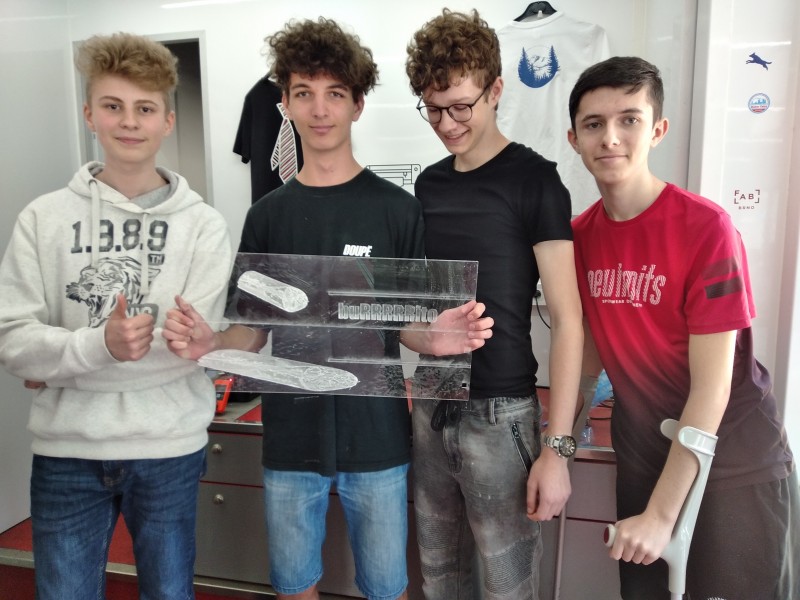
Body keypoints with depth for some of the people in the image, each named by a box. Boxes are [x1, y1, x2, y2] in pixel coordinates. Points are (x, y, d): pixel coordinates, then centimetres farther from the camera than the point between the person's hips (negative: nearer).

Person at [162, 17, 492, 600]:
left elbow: (411, 323, -2)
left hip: (376, 436, -2)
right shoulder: (267, 214, 4)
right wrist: (208, 344, -16)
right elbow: (253, 330, 5)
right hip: (291, 437, 3)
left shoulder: (398, 208, -4)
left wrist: (439, 339, -25)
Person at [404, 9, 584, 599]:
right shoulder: (429, 183, 8)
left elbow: (567, 320, -13)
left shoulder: (533, 180, -9)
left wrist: (557, 446, -17)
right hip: (431, 406, 6)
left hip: (500, 412, -5)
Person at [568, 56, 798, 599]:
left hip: (735, 463, -4)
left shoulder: (706, 228, -21)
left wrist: (662, 514, -19)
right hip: (642, 456, 5)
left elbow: (711, 387, -21)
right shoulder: (580, 236, -5)